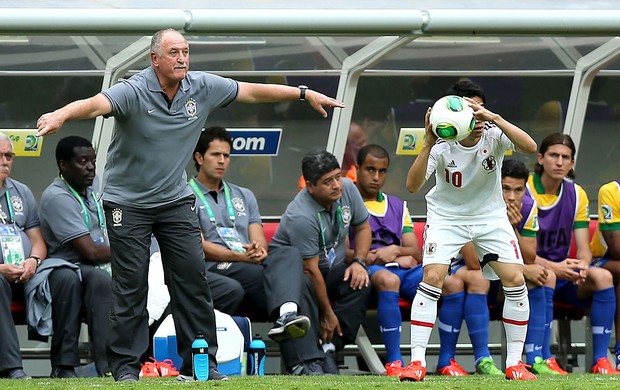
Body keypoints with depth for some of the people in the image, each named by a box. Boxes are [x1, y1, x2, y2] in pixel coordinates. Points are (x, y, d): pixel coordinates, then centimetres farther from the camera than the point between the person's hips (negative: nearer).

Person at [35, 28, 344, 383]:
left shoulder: (203, 88, -4)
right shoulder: (134, 92, -20)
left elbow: (251, 92, 7)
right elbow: (96, 104, -37)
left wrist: (305, 93, 11)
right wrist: (61, 115, -58)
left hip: (176, 200, 5)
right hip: (128, 203, -4)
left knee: (193, 279, 1)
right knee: (131, 285, -4)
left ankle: (198, 364, 8)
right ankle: (126, 365, 4)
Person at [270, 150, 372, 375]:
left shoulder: (347, 189, -8)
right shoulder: (301, 217, -28)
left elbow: (363, 227, 10)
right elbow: (310, 270, -25)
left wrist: (359, 262, -7)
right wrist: (327, 314, -21)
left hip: (332, 267, 6)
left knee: (360, 283, -25)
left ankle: (328, 349, -23)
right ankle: (309, 359, -39)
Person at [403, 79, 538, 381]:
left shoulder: (493, 134, -21)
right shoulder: (442, 145, -24)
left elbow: (529, 147, -39)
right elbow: (412, 186, -34)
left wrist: (494, 118, -50)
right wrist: (428, 144, -47)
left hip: (489, 215, 2)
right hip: (446, 215, -2)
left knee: (515, 280, -9)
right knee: (432, 278, -20)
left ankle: (514, 363, 3)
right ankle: (417, 362, -14)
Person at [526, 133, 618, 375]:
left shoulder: (576, 195, 6)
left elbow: (584, 248, 2)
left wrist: (581, 265, -23)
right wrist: (555, 268, -28)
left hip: (564, 271, 5)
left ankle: (600, 360, -23)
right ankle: (544, 361, -35)